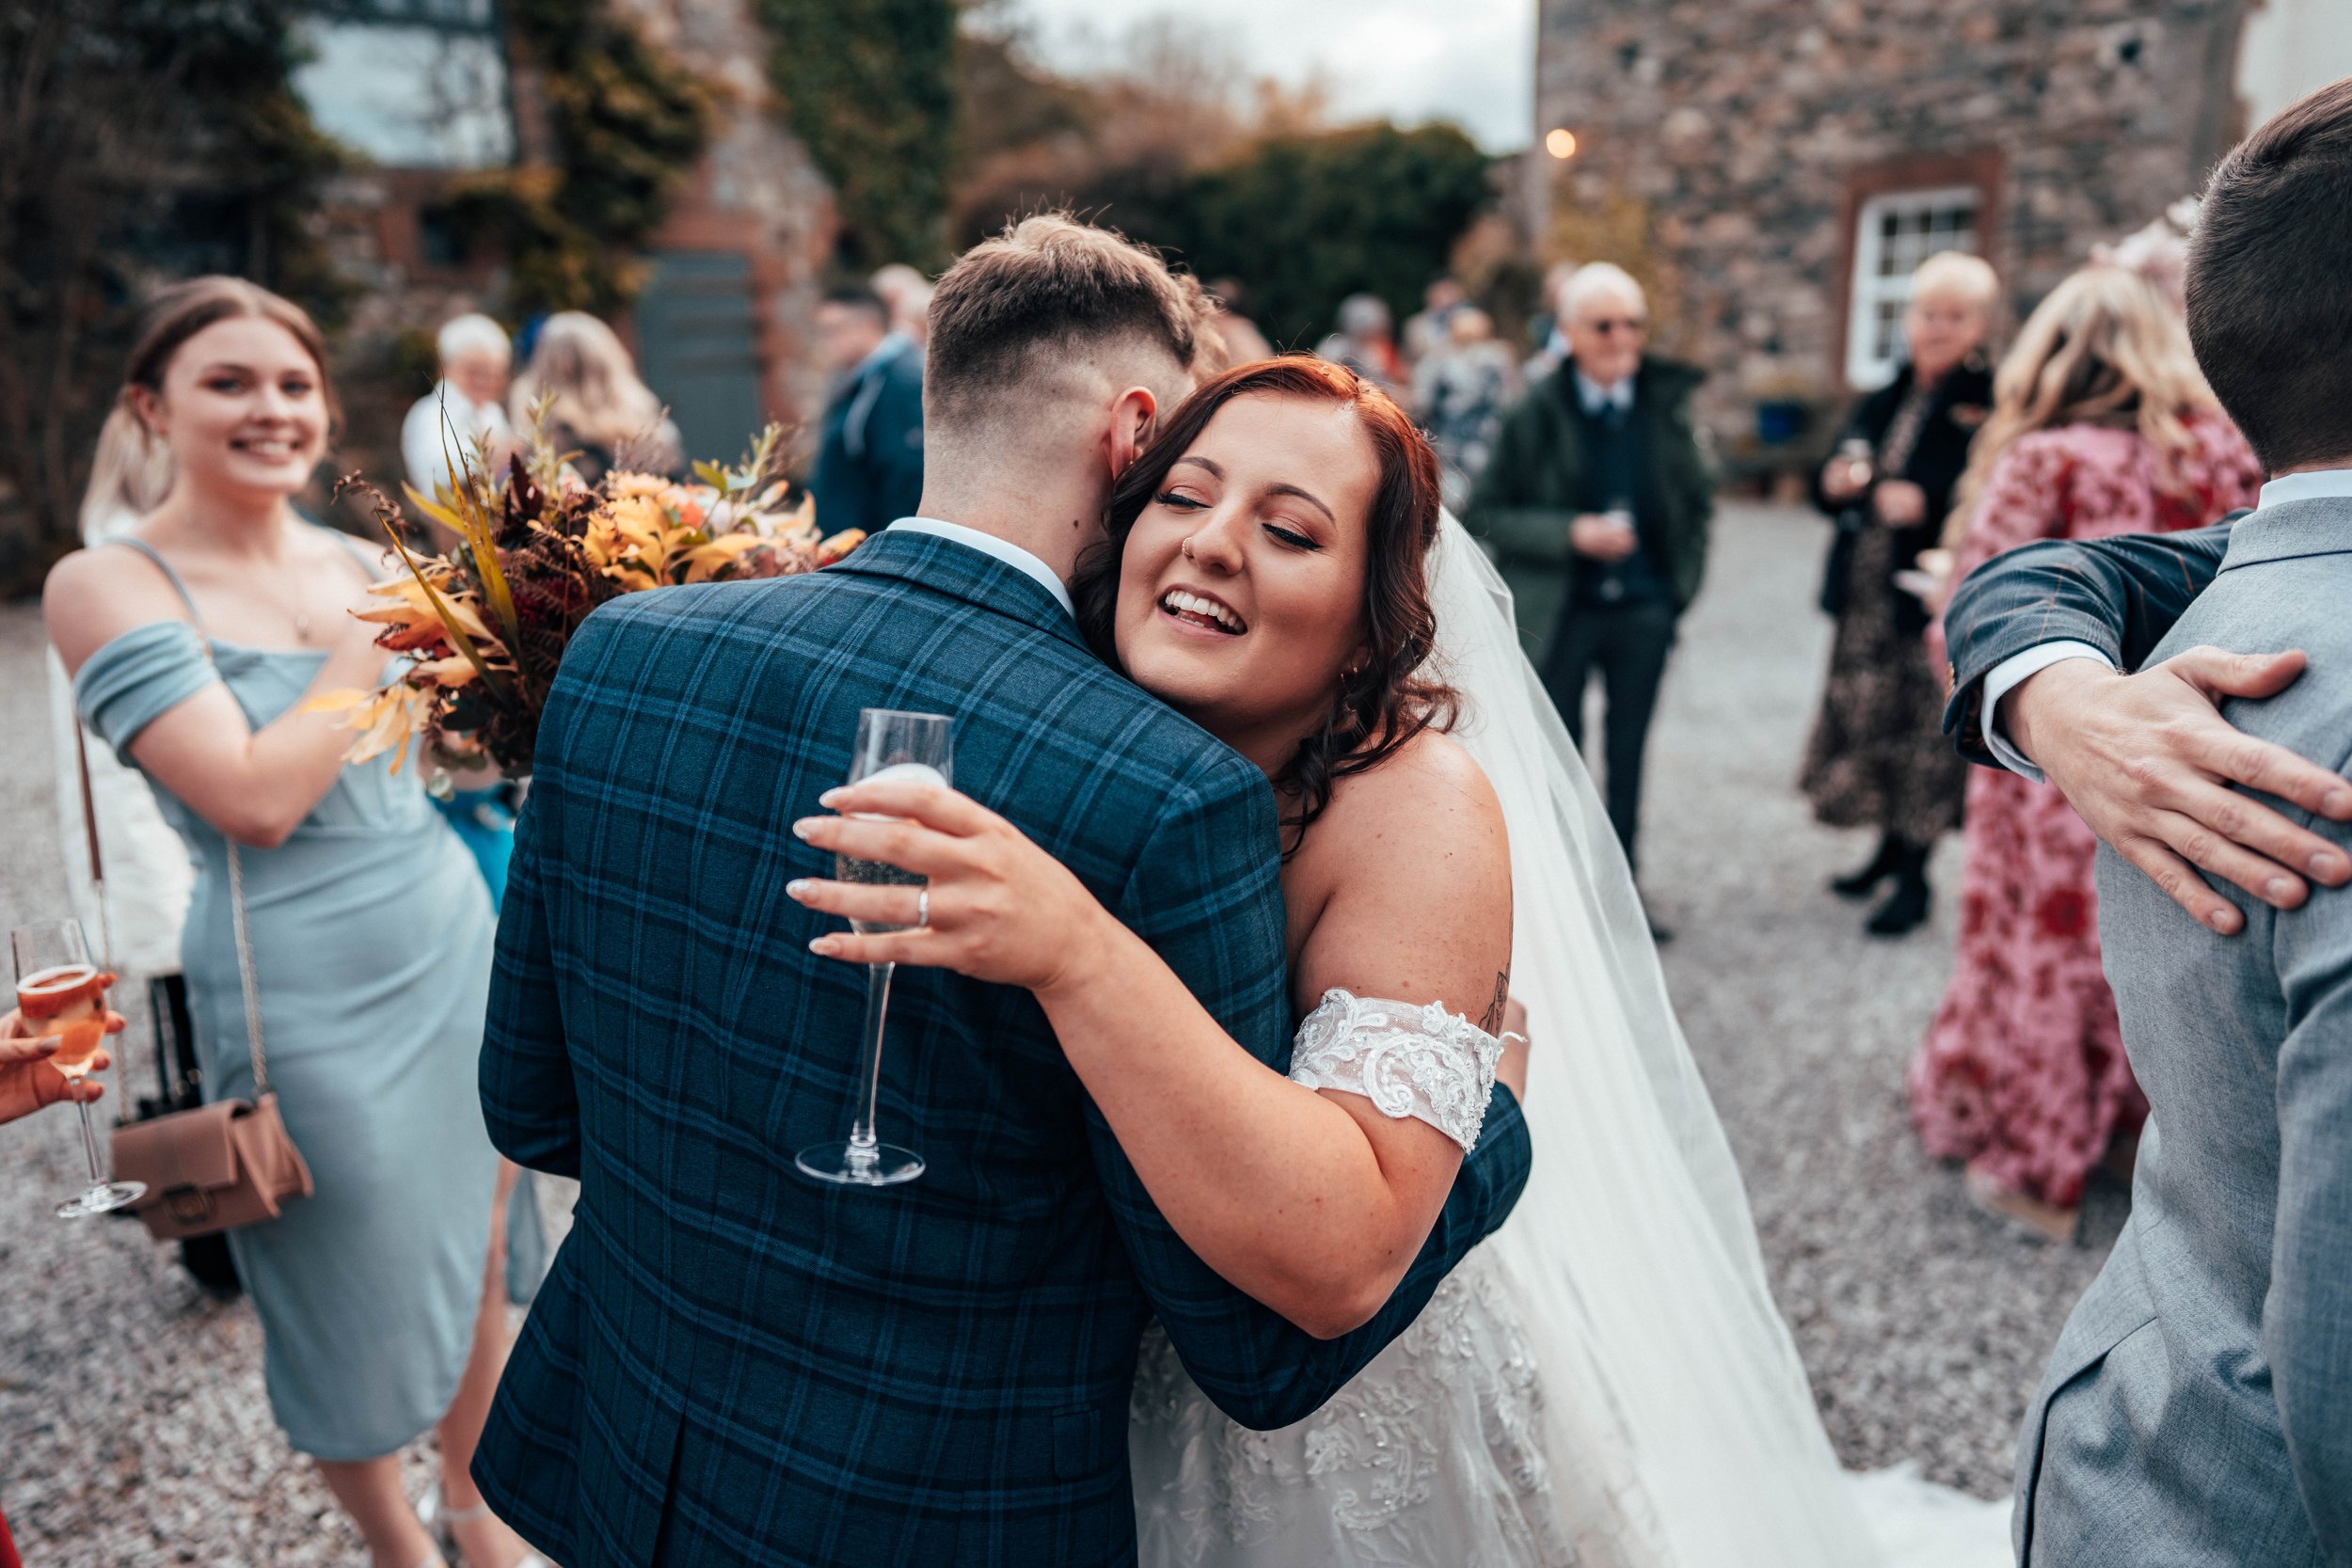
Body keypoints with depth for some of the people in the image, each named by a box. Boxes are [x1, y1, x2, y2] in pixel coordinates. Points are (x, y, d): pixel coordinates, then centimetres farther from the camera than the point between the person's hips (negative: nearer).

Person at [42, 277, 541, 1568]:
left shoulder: (346, 559, 6)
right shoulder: (106, 584, -11)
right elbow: (257, 799, -22)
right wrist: (377, 636, -13)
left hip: (454, 942, 5)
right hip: (307, 998, -5)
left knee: (478, 1254, 17)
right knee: (356, 1298, 13)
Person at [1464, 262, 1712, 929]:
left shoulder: (1666, 404, 0)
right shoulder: (1536, 412, -9)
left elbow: (1698, 499, 11)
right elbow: (1484, 513, -9)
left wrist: (1684, 575, 2)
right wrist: (1571, 534, -19)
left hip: (1643, 608, 3)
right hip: (1560, 613, -3)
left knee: (1627, 756, 12)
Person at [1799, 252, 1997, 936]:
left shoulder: (1992, 406, -9)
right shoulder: (1885, 402, 13)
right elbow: (1832, 487, 18)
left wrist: (1930, 505, -28)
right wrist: (1834, 484, -4)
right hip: (1866, 598, 7)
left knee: (1925, 737, 1)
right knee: (1866, 722, 15)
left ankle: (1913, 876, 17)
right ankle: (1891, 849, 34)